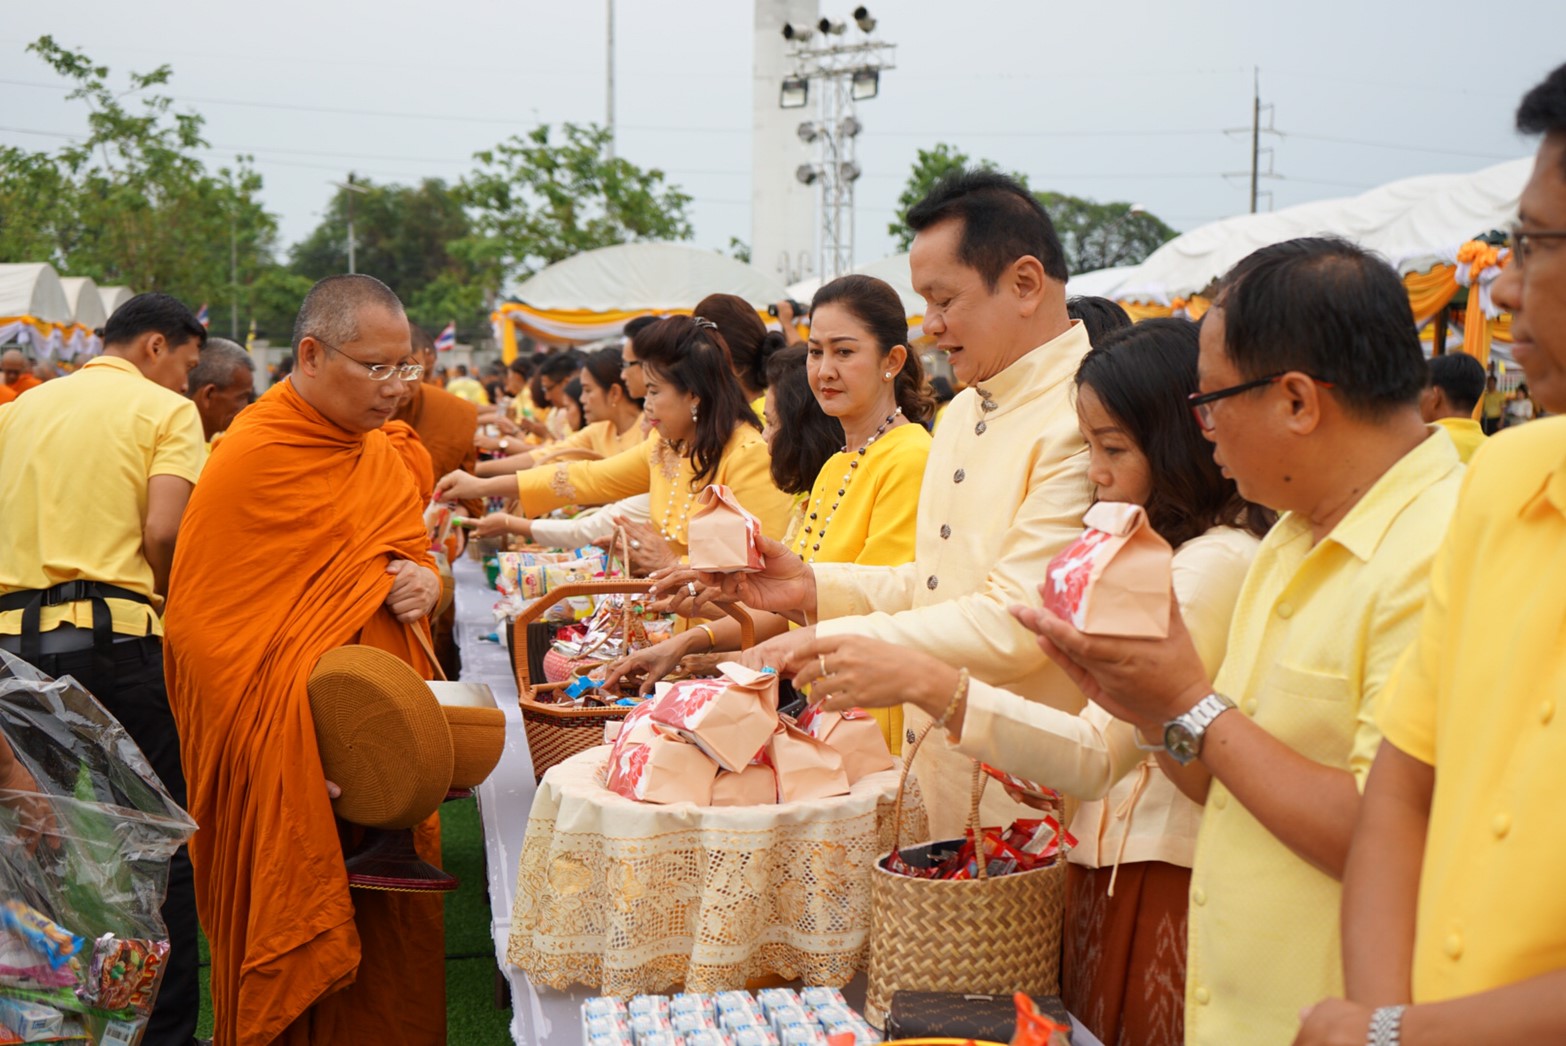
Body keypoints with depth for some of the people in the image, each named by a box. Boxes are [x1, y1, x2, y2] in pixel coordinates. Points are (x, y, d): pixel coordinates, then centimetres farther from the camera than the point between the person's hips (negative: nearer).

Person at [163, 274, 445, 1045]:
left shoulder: (380, 454, 9)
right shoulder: (247, 460, -13)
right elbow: (199, 627, -13)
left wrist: (424, 583, -3)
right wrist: (295, 744, -19)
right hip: (287, 766, -6)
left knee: (391, 945, 12)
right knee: (296, 960, 5)